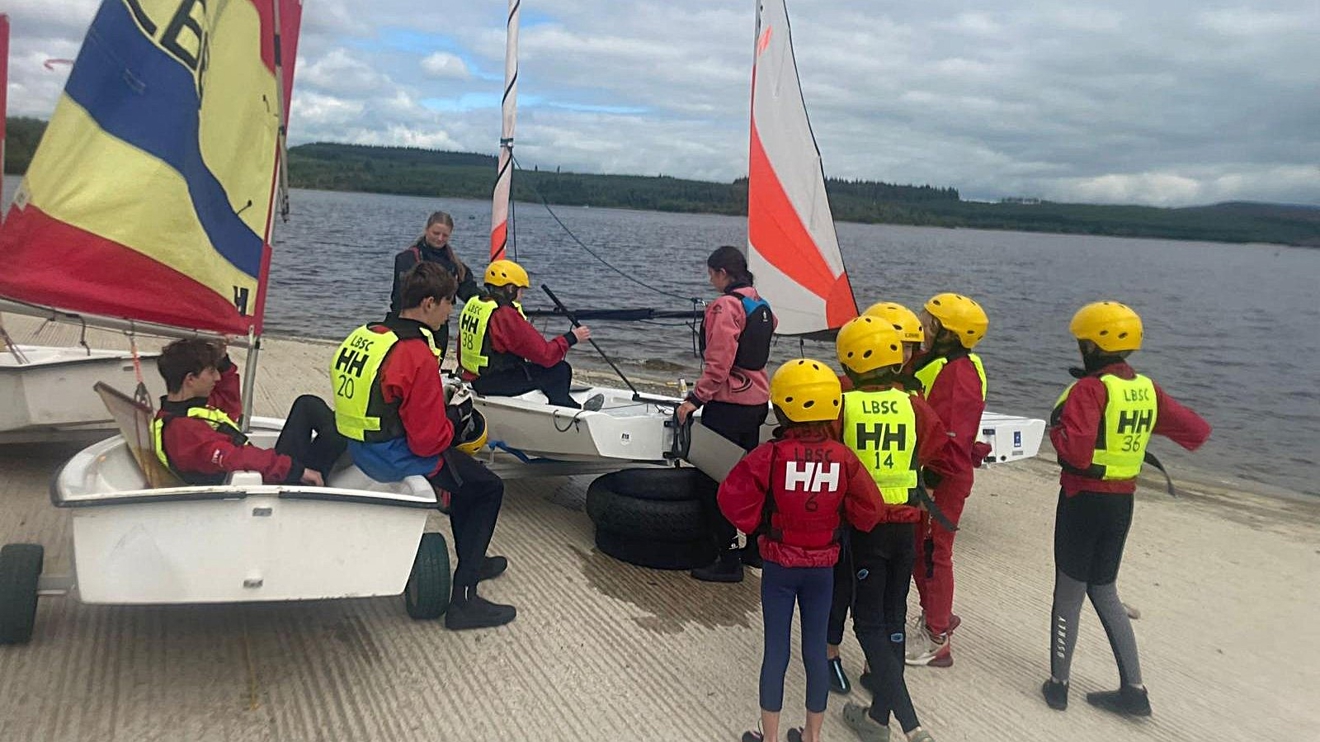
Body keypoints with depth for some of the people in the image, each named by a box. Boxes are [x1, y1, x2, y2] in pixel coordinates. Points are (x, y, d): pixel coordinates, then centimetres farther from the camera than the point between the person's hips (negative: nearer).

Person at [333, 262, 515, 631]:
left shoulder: (364, 335, 4)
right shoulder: (419, 358, -23)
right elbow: (428, 441, -23)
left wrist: (443, 409, 13)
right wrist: (450, 425, 0)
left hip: (358, 446, 9)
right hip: (395, 460, -9)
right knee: (489, 488, 4)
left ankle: (472, 559, 36)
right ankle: (463, 599, 2)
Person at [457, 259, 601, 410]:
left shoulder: (472, 305, 6)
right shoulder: (506, 316, -22)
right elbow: (545, 355, -21)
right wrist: (572, 337, -8)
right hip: (495, 383, -10)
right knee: (559, 370, -6)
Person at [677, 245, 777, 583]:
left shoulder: (726, 306, -16)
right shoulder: (761, 305, 10)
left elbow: (719, 362, -21)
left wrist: (696, 398, -17)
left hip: (728, 404, -9)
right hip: (757, 401, 9)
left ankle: (729, 562, 3)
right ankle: (755, 549, 28)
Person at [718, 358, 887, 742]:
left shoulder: (769, 456, -18)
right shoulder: (843, 458, -11)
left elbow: (733, 500, -16)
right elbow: (868, 510, -6)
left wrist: (758, 525, 1)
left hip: (779, 566, -2)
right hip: (823, 567, 2)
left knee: (776, 651, 9)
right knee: (816, 650, 14)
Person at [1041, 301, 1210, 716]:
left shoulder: (1090, 389, -19)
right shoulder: (1147, 389, 3)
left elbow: (1076, 453, -29)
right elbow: (1197, 430, 9)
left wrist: (1057, 428, -10)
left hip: (1084, 500, -6)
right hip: (1123, 501, 6)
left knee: (1069, 594, 8)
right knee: (1104, 592, 19)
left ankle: (1058, 684, 20)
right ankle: (1133, 690, 21)